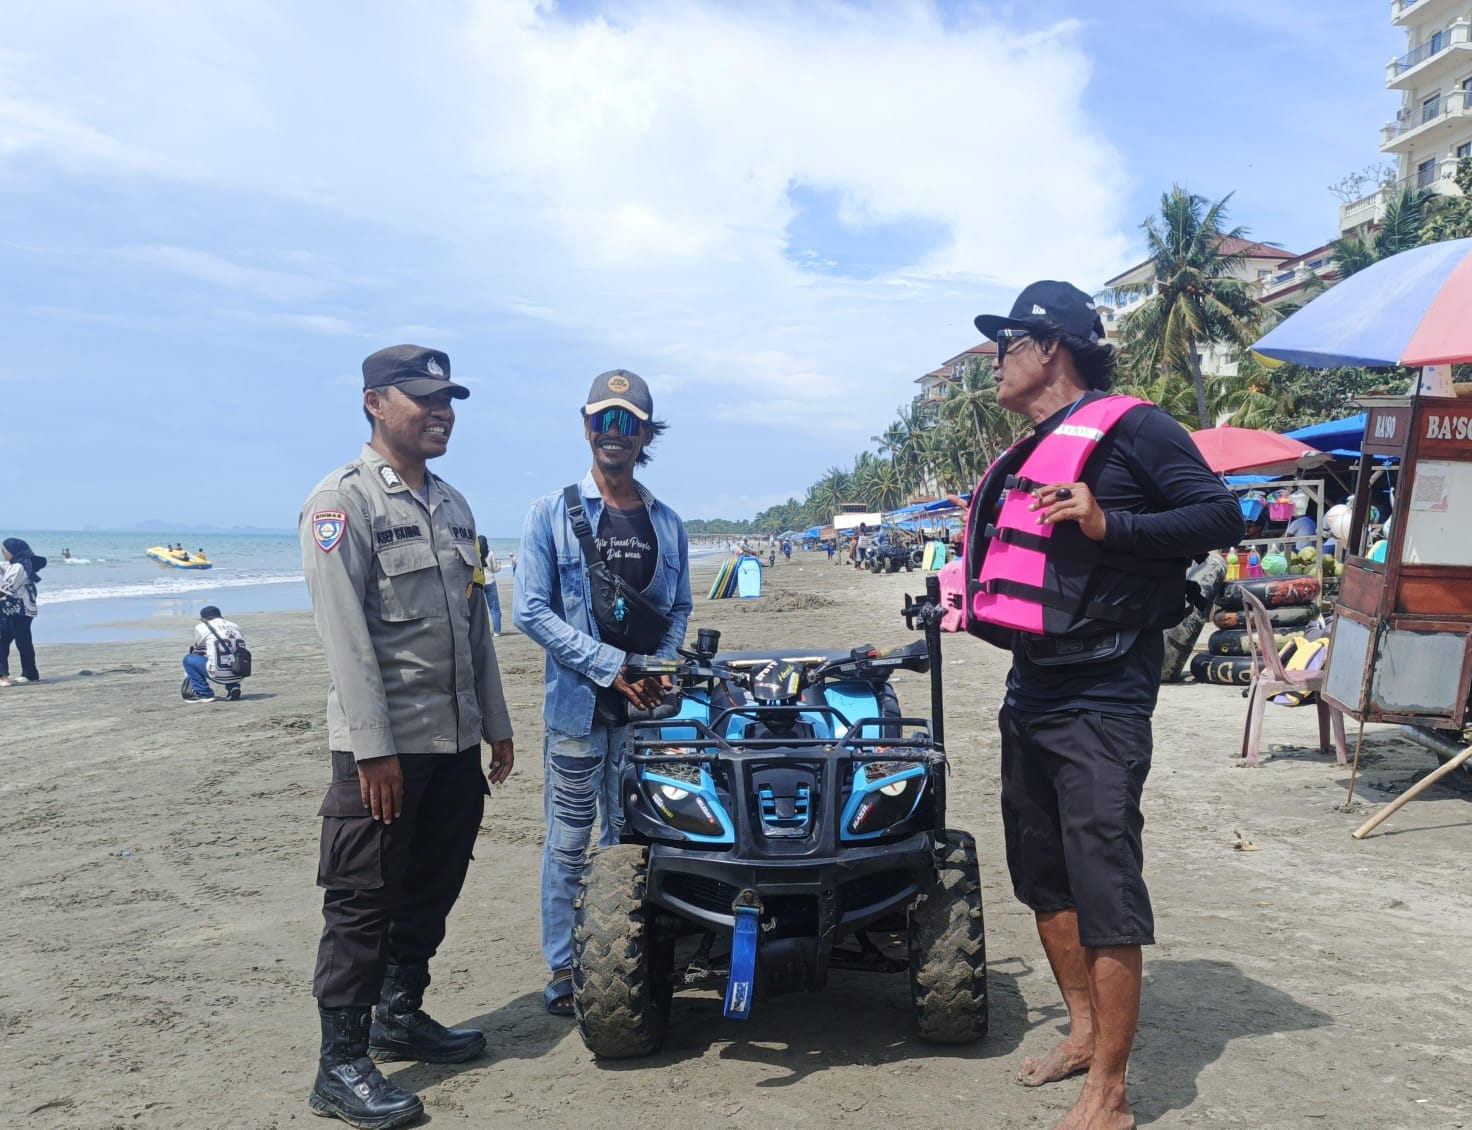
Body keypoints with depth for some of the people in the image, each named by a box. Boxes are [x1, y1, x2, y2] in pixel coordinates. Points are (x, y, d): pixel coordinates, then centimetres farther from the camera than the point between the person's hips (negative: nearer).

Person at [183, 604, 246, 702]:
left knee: (188, 659, 14)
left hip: (219, 675, -5)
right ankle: (234, 686, 16)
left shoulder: (202, 627, 7)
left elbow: (198, 650, 21)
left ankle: (204, 694, 9)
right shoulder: (235, 626, 19)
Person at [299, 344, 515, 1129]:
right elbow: (344, 633, -17)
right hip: (384, 746, -8)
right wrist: (374, 747, -21)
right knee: (363, 904, 1)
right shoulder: (342, 501, -10)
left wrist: (495, 724, 16)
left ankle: (400, 1016, 35)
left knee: (431, 891, 17)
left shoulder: (453, 505, 14)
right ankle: (341, 1066, 13)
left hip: (456, 742, 8)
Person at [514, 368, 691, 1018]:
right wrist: (612, 667, -13)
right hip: (578, 703, -3)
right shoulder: (552, 514, -1)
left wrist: (661, 670, -4)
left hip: (647, 706, 3)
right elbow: (531, 611, -7)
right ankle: (562, 973, 17)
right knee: (570, 841, 4)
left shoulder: (666, 524, 10)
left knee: (629, 836, 11)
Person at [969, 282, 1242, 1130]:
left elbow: (1222, 517, -15)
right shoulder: (1024, 456, 17)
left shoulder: (1130, 429, -8)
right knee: (1042, 875, 16)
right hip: (1031, 691, 9)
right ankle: (1085, 1030, 34)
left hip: (1101, 700, -9)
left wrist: (1108, 524, -24)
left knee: (1103, 885, -5)